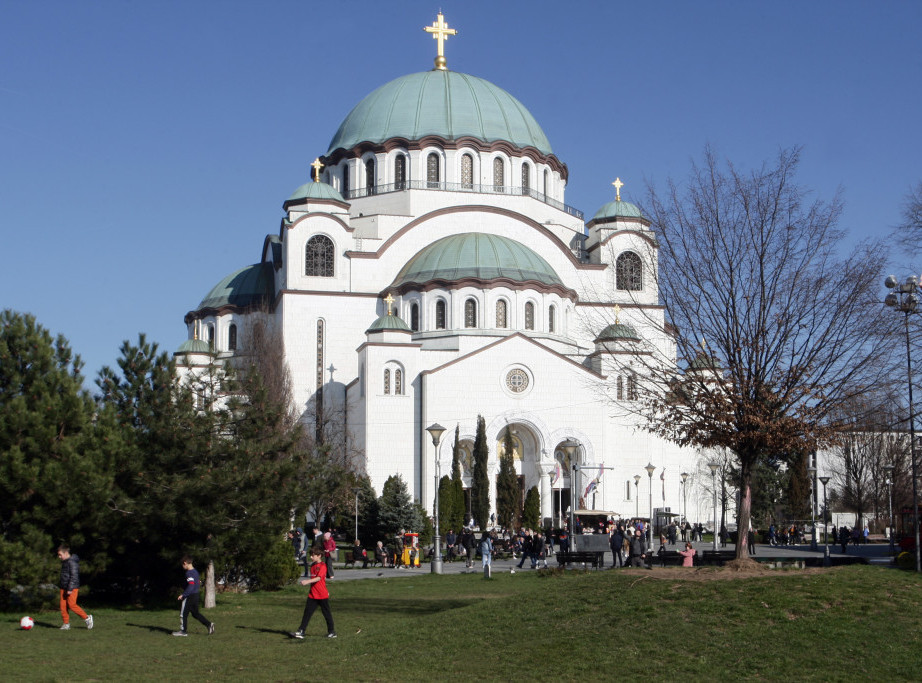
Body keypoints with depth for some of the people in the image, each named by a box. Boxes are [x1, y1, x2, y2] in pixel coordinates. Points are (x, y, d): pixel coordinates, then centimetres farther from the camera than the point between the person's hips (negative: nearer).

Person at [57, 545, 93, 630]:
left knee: (72, 605, -13)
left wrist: (70, 589, -23)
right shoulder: (64, 562, 16)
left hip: (72, 588, -9)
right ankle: (66, 624, 8)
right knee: (63, 605, 3)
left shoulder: (72, 562, -15)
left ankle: (87, 618, 1)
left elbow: (74, 576, -20)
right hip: (64, 588, 9)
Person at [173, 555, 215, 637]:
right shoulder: (195, 571, 11)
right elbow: (199, 583, 18)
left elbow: (191, 586, -26)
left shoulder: (189, 573, -18)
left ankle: (183, 631, 9)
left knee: (183, 613, 4)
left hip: (189, 596, -9)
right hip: (196, 595, 9)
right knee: (195, 613, 15)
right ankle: (209, 624, 4)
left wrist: (183, 595, -24)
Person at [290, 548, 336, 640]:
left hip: (322, 595, -7)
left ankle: (332, 632, 18)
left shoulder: (322, 566, -13)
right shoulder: (313, 566, 12)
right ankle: (301, 632, -6)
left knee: (327, 613, 5)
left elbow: (318, 578, -25)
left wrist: (307, 581, -35)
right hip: (312, 595, 7)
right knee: (307, 612, -2)